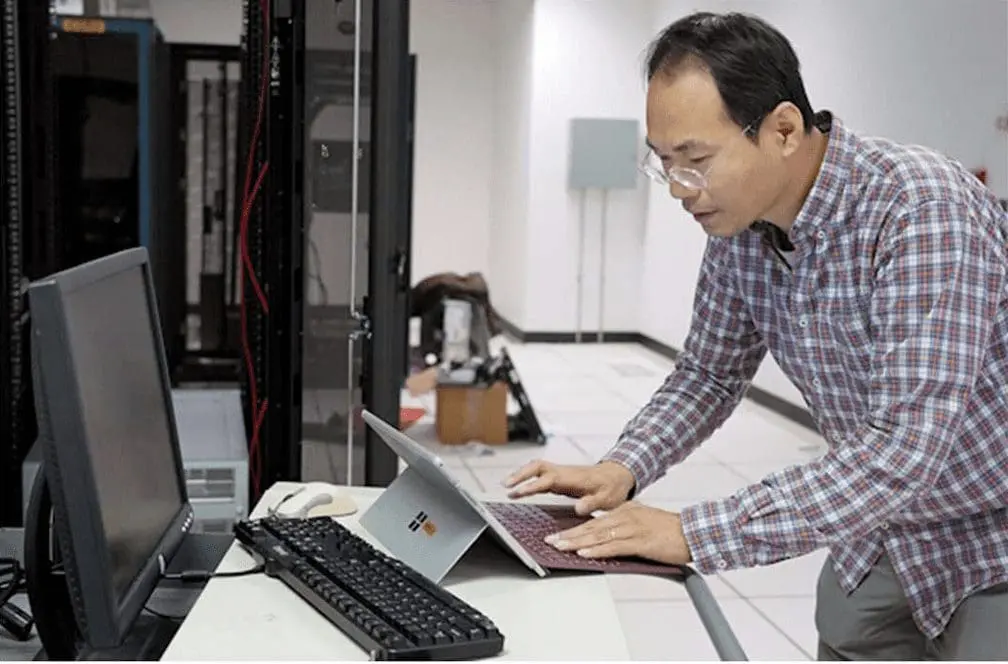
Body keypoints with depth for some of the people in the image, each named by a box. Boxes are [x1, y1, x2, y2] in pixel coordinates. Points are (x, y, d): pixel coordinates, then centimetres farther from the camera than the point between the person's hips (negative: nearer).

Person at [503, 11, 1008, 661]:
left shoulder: (921, 212, -31)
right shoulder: (738, 227, -9)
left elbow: (902, 450, -37)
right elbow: (709, 376, 6)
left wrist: (694, 535, -35)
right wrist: (621, 471, -12)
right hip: (884, 532, 6)